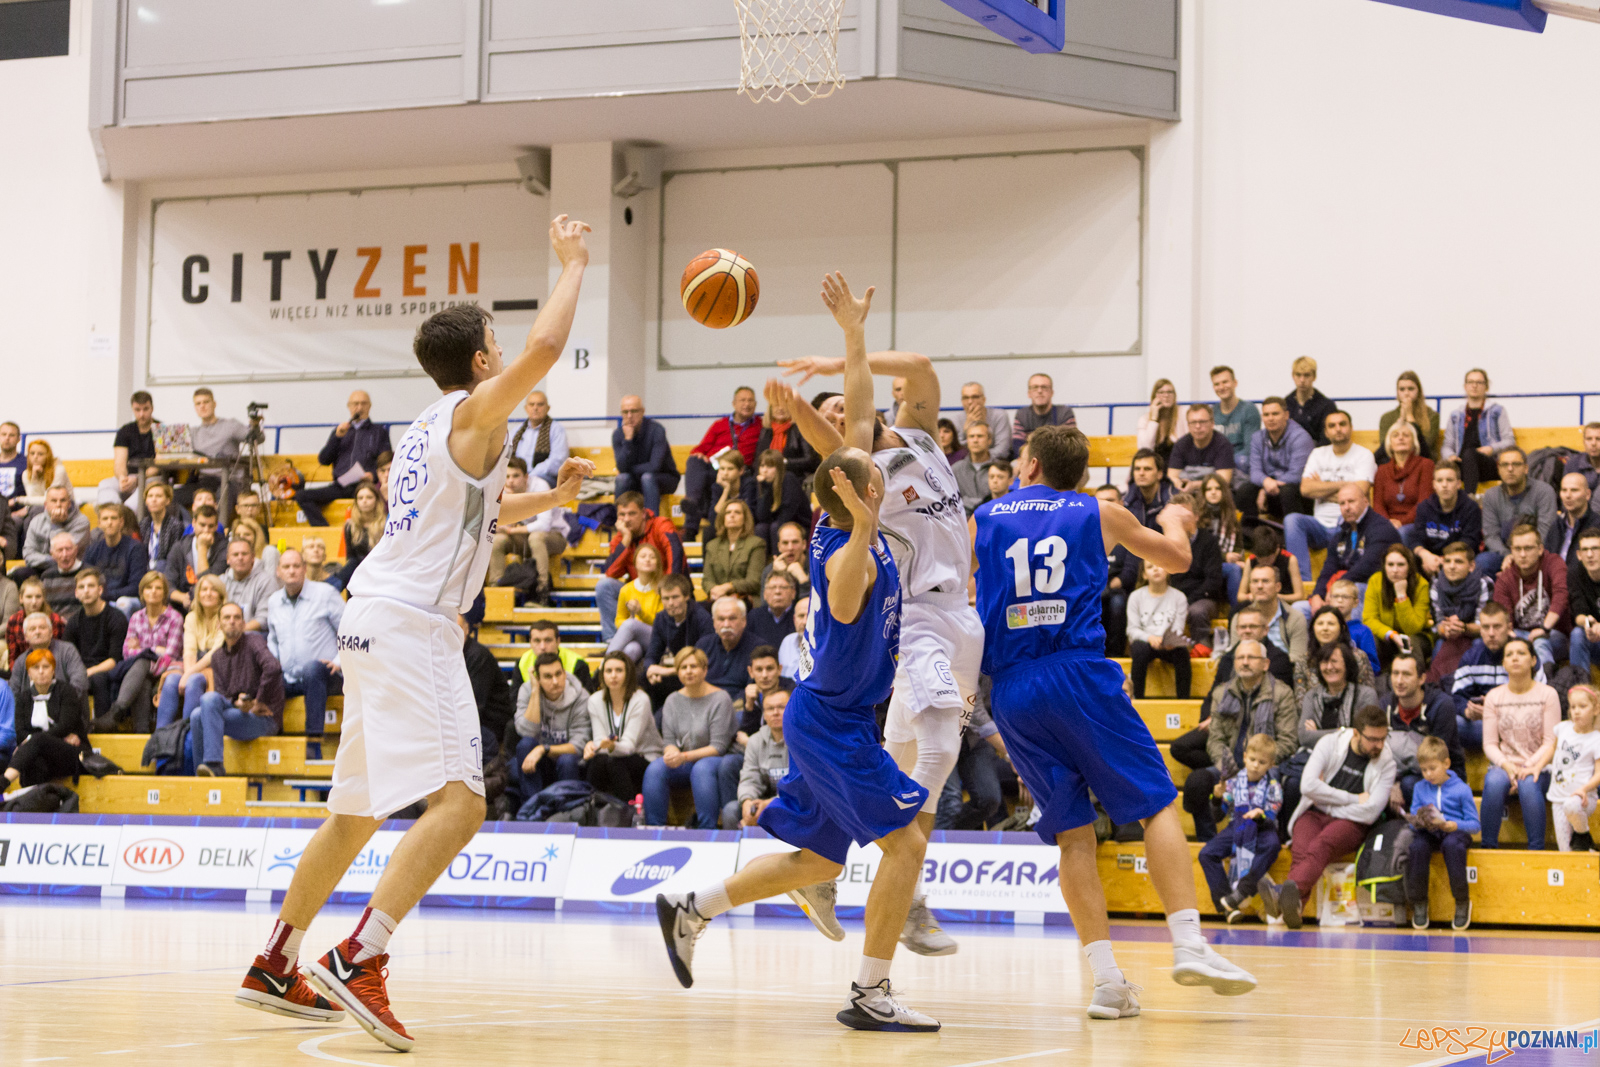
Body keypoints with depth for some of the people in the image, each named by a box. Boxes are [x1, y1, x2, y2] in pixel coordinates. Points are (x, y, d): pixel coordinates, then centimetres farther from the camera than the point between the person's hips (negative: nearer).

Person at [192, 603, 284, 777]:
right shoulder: (217, 656, 15)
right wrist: (238, 703, -14)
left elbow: (273, 668, -26)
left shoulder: (254, 642, -7)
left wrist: (259, 703, -18)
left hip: (265, 718, -6)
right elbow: (220, 693, 9)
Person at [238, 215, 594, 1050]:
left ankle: (275, 967, 25)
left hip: (376, 624, 10)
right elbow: (544, 347, -22)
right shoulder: (475, 412, -5)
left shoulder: (430, 429, 22)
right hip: (410, 626, -10)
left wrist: (549, 498, 30)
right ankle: (359, 959, -31)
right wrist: (572, 263, -7)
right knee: (458, 800, -19)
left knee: (358, 812, 19)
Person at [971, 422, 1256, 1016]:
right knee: (1158, 804, 4)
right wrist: (1173, 520, 46)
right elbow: (1177, 558, 25)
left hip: (1011, 689, 2)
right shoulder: (1099, 514, 12)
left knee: (1072, 833, 5)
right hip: (1078, 675, -2)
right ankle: (1189, 945, -11)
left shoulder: (982, 521, 13)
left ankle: (1107, 979, -2)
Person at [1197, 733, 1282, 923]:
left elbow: (1271, 819, -9)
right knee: (1206, 854, -22)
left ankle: (1243, 891, -39)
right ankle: (1225, 905, -25)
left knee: (1272, 845, -39)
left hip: (1261, 829, -2)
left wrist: (1261, 815, -32)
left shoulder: (1273, 786, 0)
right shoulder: (1234, 782, 4)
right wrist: (1218, 797, -15)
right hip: (1236, 827, 2)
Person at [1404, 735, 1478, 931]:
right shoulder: (1420, 788, 12)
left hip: (1455, 832, -3)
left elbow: (1474, 824, -4)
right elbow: (1413, 817, 11)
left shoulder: (1461, 789, 0)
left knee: (1452, 844, -39)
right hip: (1428, 834, 3)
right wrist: (1417, 822, -15)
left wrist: (1448, 825, -20)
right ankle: (1418, 903, -18)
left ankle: (1462, 902, -23)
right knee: (1417, 846, -33)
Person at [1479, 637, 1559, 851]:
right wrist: (1507, 766, -15)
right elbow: (1489, 743, 4)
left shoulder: (1547, 695, 3)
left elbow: (1550, 742, -2)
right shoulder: (1494, 697, 8)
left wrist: (1534, 767, -20)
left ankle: (1537, 850, -34)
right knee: (1494, 782, -35)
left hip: (1538, 768, -1)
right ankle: (1489, 847, -30)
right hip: (1504, 765, 1)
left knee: (1528, 784, -37)